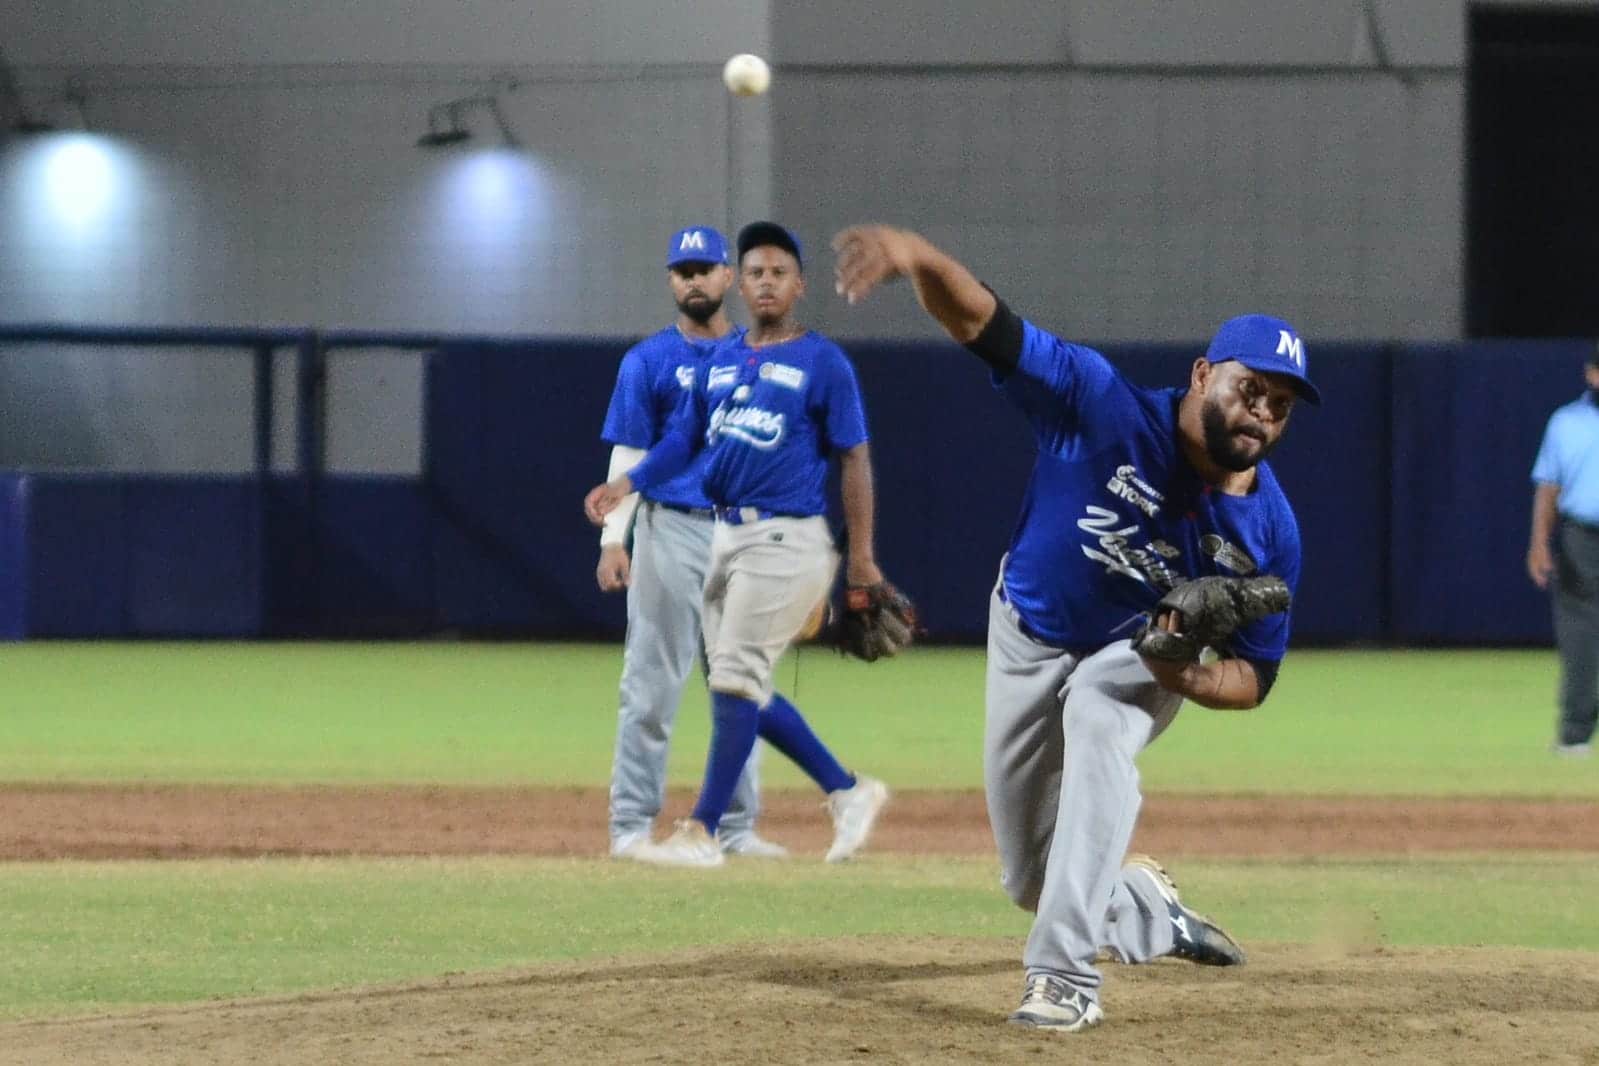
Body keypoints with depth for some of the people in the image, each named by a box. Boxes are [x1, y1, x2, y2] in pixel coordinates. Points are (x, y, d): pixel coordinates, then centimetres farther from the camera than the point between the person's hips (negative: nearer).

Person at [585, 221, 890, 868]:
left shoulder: (822, 363, -4)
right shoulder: (719, 361, 14)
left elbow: (854, 458, -5)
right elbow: (683, 439, 12)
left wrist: (861, 558, -9)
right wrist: (624, 486, -6)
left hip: (786, 540, -7)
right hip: (727, 535, 7)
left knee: (735, 680, -10)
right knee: (743, 691, 8)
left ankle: (703, 832, -7)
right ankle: (848, 793, 21)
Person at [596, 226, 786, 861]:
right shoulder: (649, 361, 3)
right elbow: (628, 457, -2)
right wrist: (613, 539, -13)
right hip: (671, 530, -4)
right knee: (653, 686, -5)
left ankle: (737, 828, 12)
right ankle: (632, 826, -2)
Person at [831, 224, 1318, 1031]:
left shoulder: (1269, 532, -22)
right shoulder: (1107, 410, -29)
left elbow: (1252, 678, -13)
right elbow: (979, 323, -36)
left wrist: (1191, 676, -37)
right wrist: (919, 258, -58)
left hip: (1141, 655, -1)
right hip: (1030, 637, 1)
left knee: (1096, 713, -38)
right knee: (1033, 880, 8)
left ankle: (1068, 977, -41)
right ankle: (1147, 912, 44)